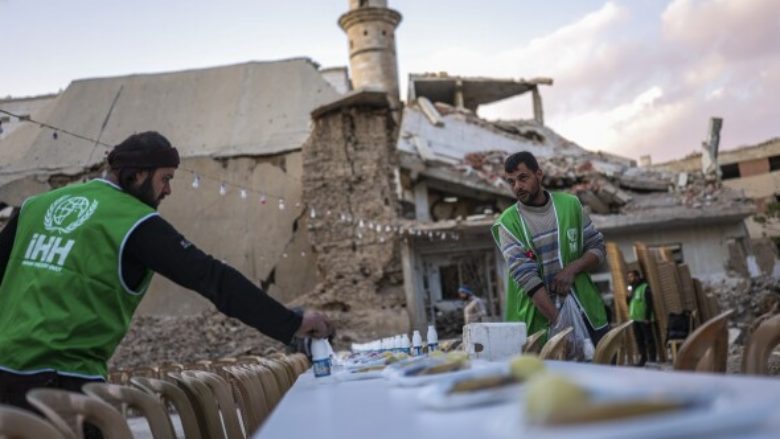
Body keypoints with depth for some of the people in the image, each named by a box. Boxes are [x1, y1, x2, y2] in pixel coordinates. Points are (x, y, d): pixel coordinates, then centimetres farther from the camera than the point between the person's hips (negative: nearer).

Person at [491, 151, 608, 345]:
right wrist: (558, 322, -24)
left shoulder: (570, 204, 4)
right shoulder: (508, 223, -7)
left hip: (584, 313, 3)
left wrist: (572, 269, -12)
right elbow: (526, 277, -15)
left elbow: (597, 247, 8)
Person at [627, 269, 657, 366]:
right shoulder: (632, 288, 15)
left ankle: (652, 359, 3)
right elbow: (629, 303, 19)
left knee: (649, 339, -2)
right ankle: (643, 358, 19)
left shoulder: (645, 287, -8)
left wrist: (647, 317, -18)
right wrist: (629, 296, -1)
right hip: (635, 319, 8)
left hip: (644, 319, -8)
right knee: (639, 339, 11)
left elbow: (649, 303, -13)